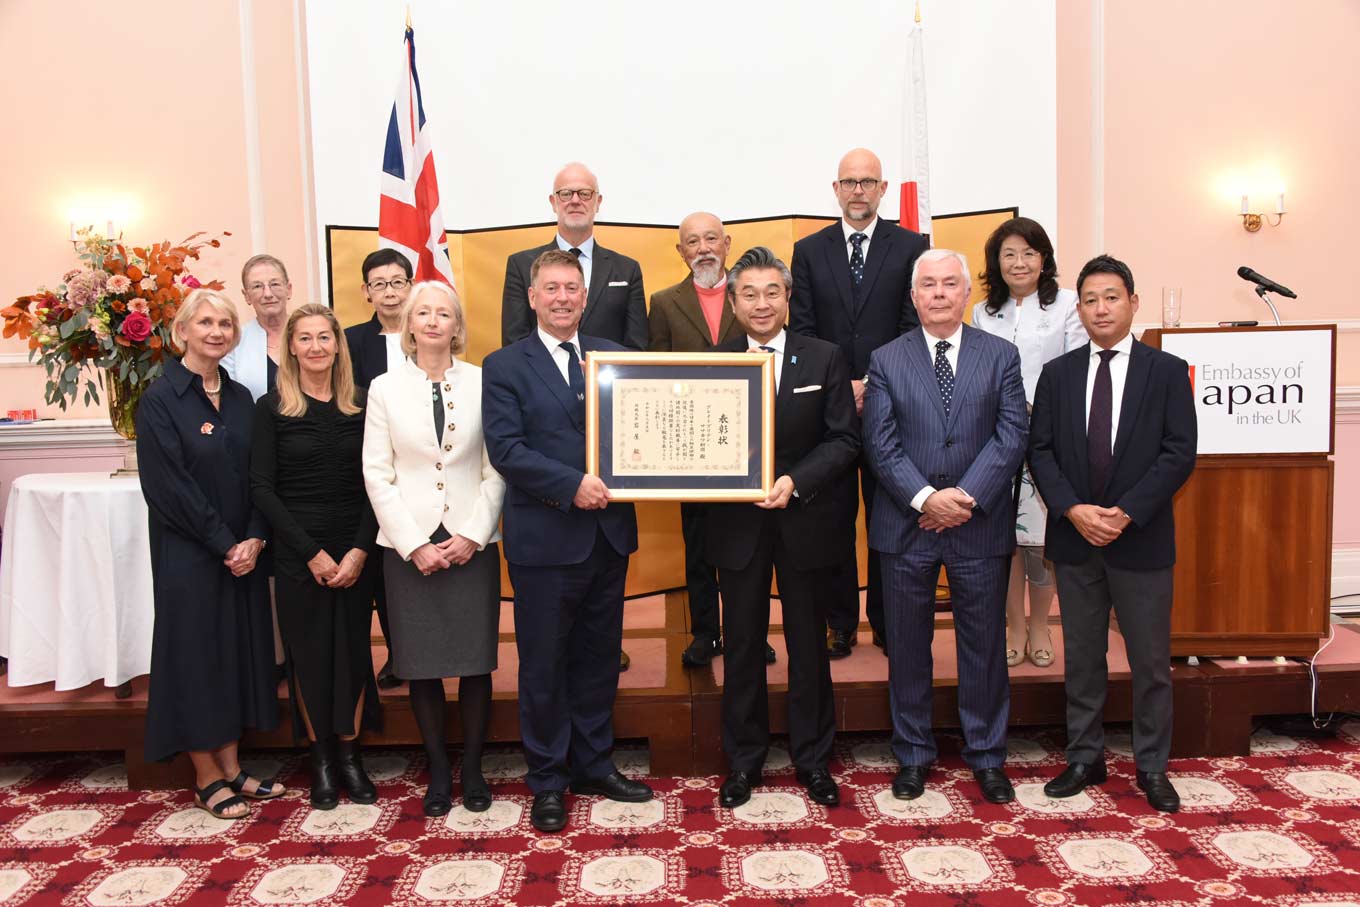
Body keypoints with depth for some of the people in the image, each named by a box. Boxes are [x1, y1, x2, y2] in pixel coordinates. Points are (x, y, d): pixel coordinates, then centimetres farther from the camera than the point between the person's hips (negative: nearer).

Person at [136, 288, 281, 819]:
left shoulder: (239, 398, 8)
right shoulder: (161, 399, -9)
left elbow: (257, 477, 6)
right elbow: (168, 485, -14)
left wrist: (254, 540, -8)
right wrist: (225, 545, -15)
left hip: (243, 551, 6)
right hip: (188, 552, -5)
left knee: (240, 648, 10)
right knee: (196, 650, 3)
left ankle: (230, 767, 23)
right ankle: (207, 778, 16)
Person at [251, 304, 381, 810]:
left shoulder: (361, 406, 4)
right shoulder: (272, 408, -1)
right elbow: (262, 488, -5)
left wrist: (360, 550, -9)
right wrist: (312, 552, -10)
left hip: (355, 551, 2)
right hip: (297, 553, -1)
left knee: (352, 650, 6)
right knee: (308, 653, 6)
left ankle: (349, 752, 21)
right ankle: (320, 757, 21)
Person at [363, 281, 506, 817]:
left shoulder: (482, 383, 1)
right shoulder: (385, 388, 4)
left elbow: (497, 470, 0)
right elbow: (376, 474, 1)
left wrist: (473, 535, -8)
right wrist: (415, 545, -6)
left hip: (472, 542, 0)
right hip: (409, 544, 1)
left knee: (476, 662, 3)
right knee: (421, 664, 6)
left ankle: (473, 769, 21)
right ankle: (438, 771, 23)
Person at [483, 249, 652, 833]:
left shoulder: (615, 358, 9)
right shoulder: (505, 366, -2)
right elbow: (505, 449, -12)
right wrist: (571, 484, -20)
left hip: (608, 532, 4)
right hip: (544, 538, -3)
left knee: (599, 656, 15)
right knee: (544, 665, 7)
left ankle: (593, 764, 31)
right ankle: (548, 779, 23)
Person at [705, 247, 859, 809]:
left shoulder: (824, 359, -1)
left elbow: (844, 439, -5)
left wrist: (796, 481, -17)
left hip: (806, 521, 0)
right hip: (738, 524, 1)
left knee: (808, 644, 11)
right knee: (742, 646, 11)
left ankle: (812, 759, 28)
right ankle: (743, 761, 27)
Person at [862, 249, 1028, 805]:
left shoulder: (1001, 356, 5)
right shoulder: (886, 361, 3)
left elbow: (1011, 436, -4)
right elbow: (881, 445, -4)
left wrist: (965, 497, -15)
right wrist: (926, 498, -15)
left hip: (979, 526, 0)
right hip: (906, 525, 0)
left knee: (984, 645, 10)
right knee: (907, 648, 9)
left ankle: (987, 755, 26)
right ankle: (913, 755, 25)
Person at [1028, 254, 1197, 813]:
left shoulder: (1167, 371, -1)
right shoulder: (1057, 373, 6)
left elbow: (1179, 453, -7)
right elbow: (1040, 450, 1)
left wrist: (1125, 513, -17)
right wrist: (1073, 510, -13)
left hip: (1141, 539, -2)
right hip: (1074, 537, 2)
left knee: (1150, 660, 8)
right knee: (1081, 657, 12)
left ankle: (1152, 767, 23)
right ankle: (1085, 758, 26)